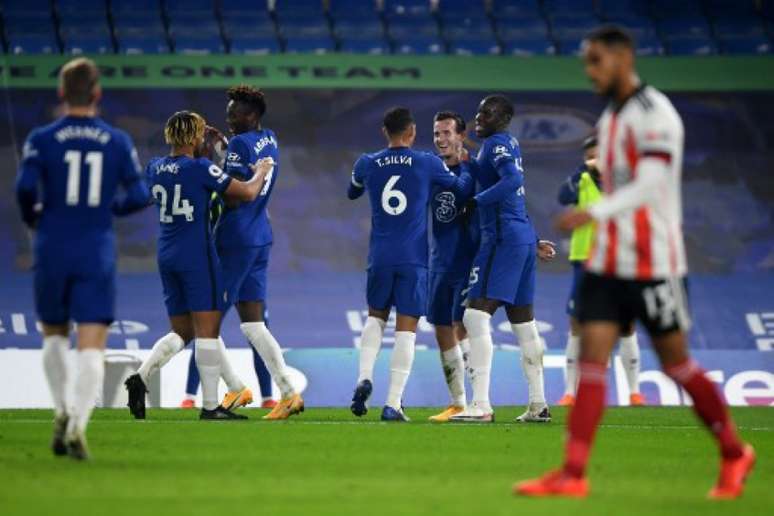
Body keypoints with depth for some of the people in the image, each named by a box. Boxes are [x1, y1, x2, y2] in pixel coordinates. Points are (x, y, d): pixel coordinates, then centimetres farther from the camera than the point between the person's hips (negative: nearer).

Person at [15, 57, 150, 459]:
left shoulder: (42, 139, -2)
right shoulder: (117, 142, 2)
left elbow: (25, 187, -13)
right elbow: (139, 196, 0)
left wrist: (32, 217, 7)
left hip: (52, 250, 0)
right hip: (97, 254, 0)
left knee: (54, 334, 22)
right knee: (92, 347, -5)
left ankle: (62, 412, 9)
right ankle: (78, 426, -22)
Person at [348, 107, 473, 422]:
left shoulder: (367, 164, 4)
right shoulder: (427, 164, -2)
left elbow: (351, 193, 26)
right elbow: (463, 187, 12)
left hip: (379, 257, 2)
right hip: (413, 259, -2)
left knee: (376, 316, 22)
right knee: (406, 329, 0)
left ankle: (365, 377, -1)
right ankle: (393, 404, -5)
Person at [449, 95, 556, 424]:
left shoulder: (497, 144, -9)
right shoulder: (510, 144, 19)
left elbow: (514, 180, -28)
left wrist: (477, 202, -20)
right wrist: (534, 242, 30)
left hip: (502, 238, -10)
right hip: (524, 236, 10)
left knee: (476, 316, -14)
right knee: (522, 320, 16)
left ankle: (481, 406, -22)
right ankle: (538, 405, 21)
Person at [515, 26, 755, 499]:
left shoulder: (654, 114, -13)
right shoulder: (610, 119, 14)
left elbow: (650, 186, -24)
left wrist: (594, 214, -35)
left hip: (654, 264, -7)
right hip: (608, 262, 7)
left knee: (676, 363, 2)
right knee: (592, 358, -4)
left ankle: (735, 455, 21)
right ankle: (573, 474, -10)